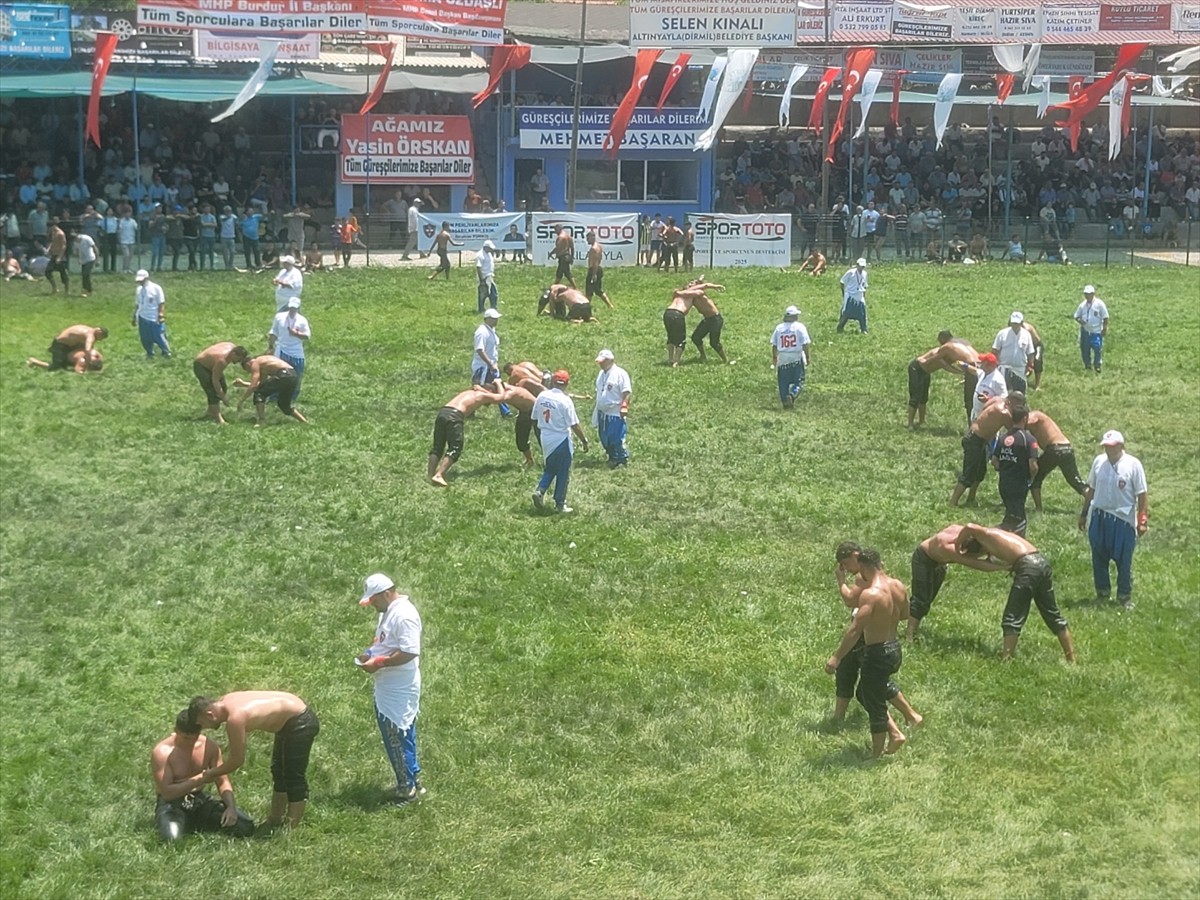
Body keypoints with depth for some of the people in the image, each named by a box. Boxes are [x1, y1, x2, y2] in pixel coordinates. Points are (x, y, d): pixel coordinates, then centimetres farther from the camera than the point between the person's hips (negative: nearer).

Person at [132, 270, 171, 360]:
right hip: (143, 319, 5)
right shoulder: (139, 289, 9)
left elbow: (161, 304, -7)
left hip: (155, 319, -5)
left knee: (159, 337, -4)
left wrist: (161, 315, -15)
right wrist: (134, 317, 18)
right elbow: (137, 304, 17)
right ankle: (150, 354, 23)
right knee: (145, 339, 8)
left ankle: (166, 353, 11)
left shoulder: (156, 288, -8)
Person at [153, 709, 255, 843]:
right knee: (170, 837, -40)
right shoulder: (162, 752, -16)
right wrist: (199, 779, -25)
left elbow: (223, 782, 2)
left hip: (200, 799, 5)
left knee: (246, 827, -15)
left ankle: (197, 824, 7)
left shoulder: (209, 747, -1)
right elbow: (166, 792, -22)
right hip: (171, 803, -5)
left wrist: (231, 806, -17)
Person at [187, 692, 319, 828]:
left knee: (294, 778, -3)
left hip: (300, 723, -10)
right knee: (280, 772, 21)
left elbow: (237, 760, -17)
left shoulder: (235, 718, -29)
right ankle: (274, 821, 33)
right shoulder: (223, 702, -3)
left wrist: (212, 774, -3)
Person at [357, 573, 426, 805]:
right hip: (386, 688, 10)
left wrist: (379, 663, -23)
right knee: (395, 737, 17)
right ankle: (411, 782, 27)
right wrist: (369, 652, 5)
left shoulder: (404, 615, -22)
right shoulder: (389, 610, 10)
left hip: (399, 691, -10)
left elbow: (410, 652, -28)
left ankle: (409, 788, 10)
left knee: (397, 739, -1)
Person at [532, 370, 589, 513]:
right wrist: (584, 440, -7)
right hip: (561, 441, -5)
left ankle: (540, 491, 1)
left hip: (546, 440, 5)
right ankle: (560, 504, 14)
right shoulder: (565, 400, -20)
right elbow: (574, 425, -17)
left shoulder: (542, 396, -3)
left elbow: (535, 417, 7)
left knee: (549, 469, 22)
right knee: (563, 473, 8)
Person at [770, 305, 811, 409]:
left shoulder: (778, 328, 4)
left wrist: (774, 358, 19)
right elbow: (805, 344, -8)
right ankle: (792, 395, -22)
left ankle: (785, 401, 7)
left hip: (782, 359, 3)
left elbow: (774, 345, 7)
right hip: (797, 358, -3)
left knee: (783, 382, 10)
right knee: (799, 381, 2)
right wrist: (807, 357, 1)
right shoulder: (799, 327, -5)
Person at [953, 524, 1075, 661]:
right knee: (1053, 615, 18)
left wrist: (957, 547, -1)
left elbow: (969, 527, -16)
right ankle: (1071, 659, 24)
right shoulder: (995, 535, 28)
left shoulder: (984, 535, 5)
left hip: (1028, 566, -9)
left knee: (1012, 619, -3)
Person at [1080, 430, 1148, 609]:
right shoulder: (1099, 461, 2)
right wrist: (1083, 514, 15)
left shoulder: (1133, 465, -10)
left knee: (1124, 561, 3)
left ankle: (1125, 597, 16)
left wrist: (1142, 520, -10)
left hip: (1123, 520, -4)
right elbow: (1091, 490, 12)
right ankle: (1102, 593, 25)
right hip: (1099, 518, 4)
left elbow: (1141, 495, -7)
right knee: (1099, 559, 11)